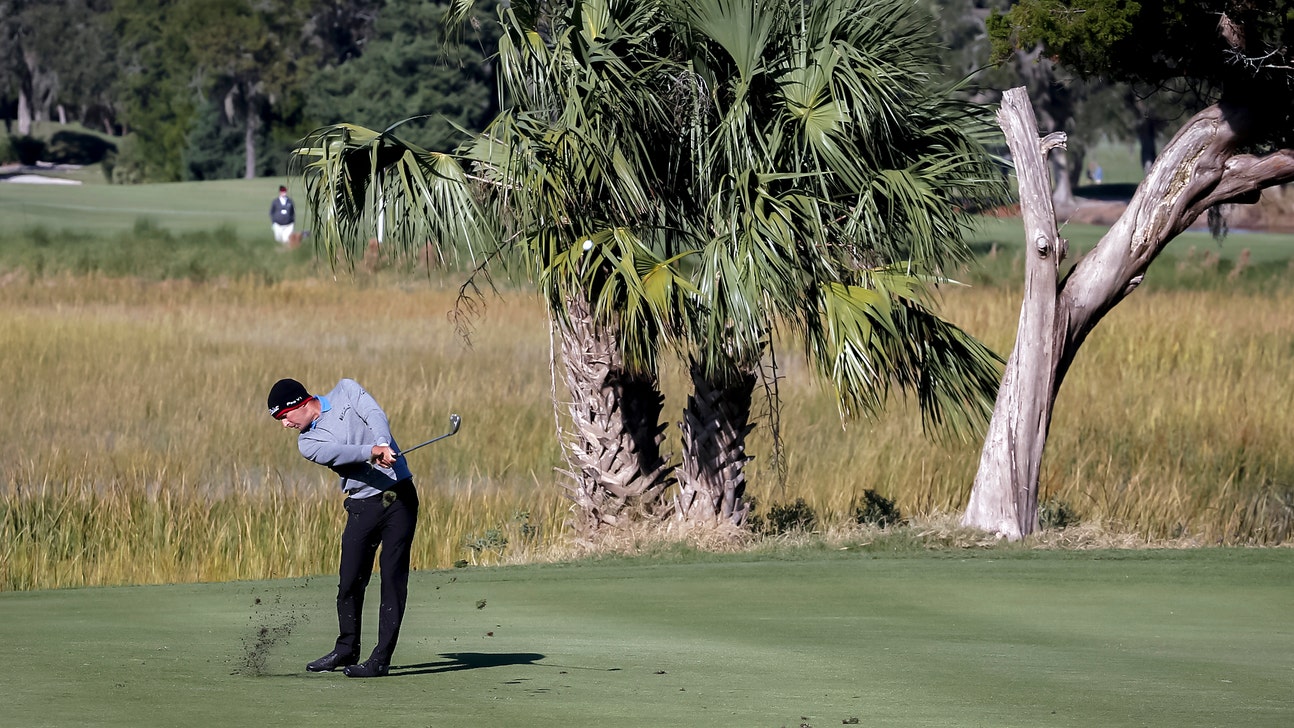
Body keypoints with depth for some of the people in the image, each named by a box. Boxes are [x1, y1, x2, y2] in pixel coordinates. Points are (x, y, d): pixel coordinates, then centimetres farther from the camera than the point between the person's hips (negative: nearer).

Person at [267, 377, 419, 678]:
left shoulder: (345, 390, 4)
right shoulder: (308, 442, 4)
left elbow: (375, 415, -13)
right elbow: (339, 453, -16)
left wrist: (384, 444, -33)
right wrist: (373, 452, -34)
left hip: (399, 496, -3)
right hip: (363, 504, 3)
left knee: (393, 579, -7)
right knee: (350, 582, 0)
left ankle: (381, 658, -6)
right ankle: (347, 649, 20)